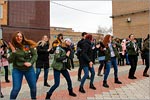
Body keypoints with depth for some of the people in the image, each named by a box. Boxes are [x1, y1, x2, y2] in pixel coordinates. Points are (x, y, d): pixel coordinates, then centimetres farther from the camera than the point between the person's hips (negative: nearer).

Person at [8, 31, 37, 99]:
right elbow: (10, 61, -13)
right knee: (16, 88, -4)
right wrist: (13, 51, -25)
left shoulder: (29, 45, -7)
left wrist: (31, 62, -16)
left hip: (29, 69, 2)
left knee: (33, 87, 12)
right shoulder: (13, 47, -8)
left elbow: (35, 54, -2)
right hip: (17, 70, -1)